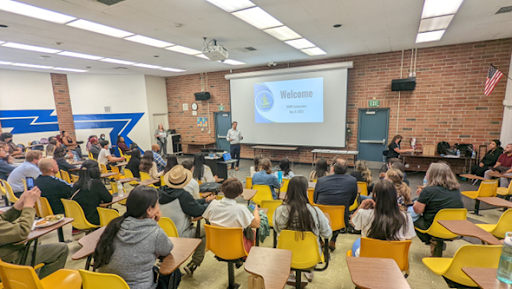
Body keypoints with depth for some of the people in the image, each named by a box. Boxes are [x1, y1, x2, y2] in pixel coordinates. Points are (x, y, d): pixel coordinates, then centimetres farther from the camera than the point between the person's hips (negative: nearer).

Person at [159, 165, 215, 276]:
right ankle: (193, 265, 15)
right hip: (179, 236, -7)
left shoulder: (161, 193, 0)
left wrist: (205, 200, 13)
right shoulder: (183, 195, -25)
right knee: (204, 231, 11)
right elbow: (199, 211, -14)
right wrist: (210, 203, 5)